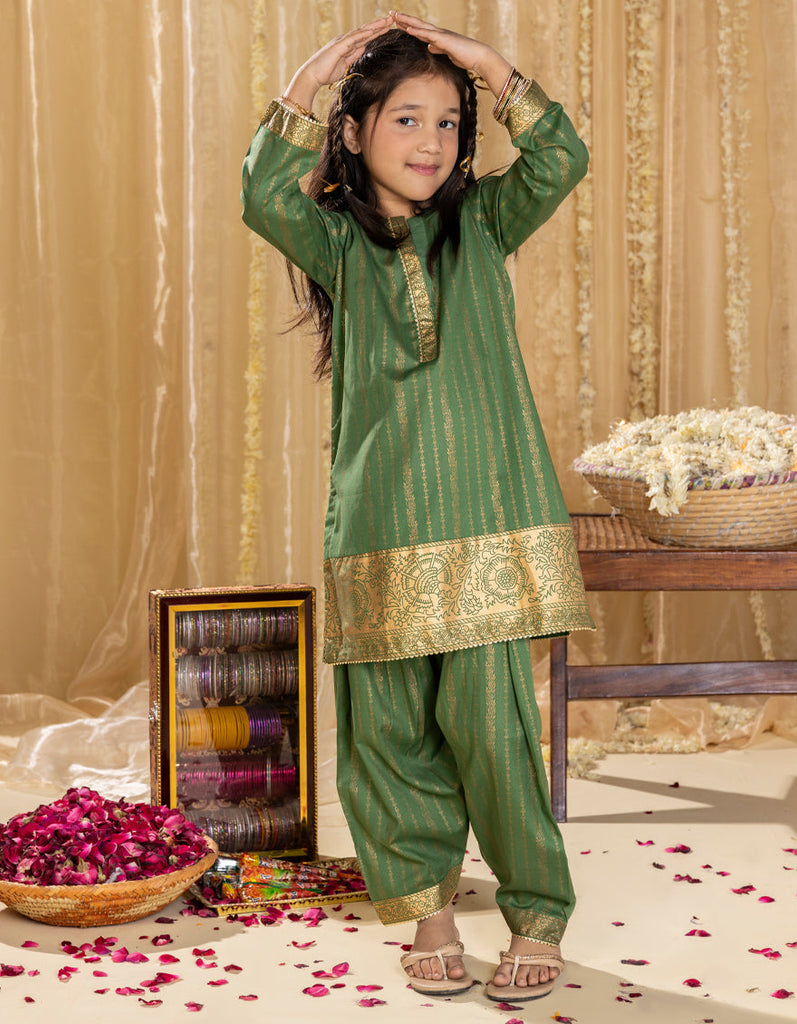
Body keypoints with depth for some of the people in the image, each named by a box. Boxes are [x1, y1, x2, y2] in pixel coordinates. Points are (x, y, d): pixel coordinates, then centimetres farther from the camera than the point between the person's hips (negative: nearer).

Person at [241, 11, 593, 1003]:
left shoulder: (482, 221, 10)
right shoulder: (335, 240, 8)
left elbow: (560, 161, -6)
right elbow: (264, 197, -12)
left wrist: (491, 66, -8)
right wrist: (304, 83, -11)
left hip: (489, 523, -1)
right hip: (379, 527, 1)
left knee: (489, 722, -4)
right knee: (389, 727, 5)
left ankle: (538, 915, 12)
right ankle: (427, 903, 25)